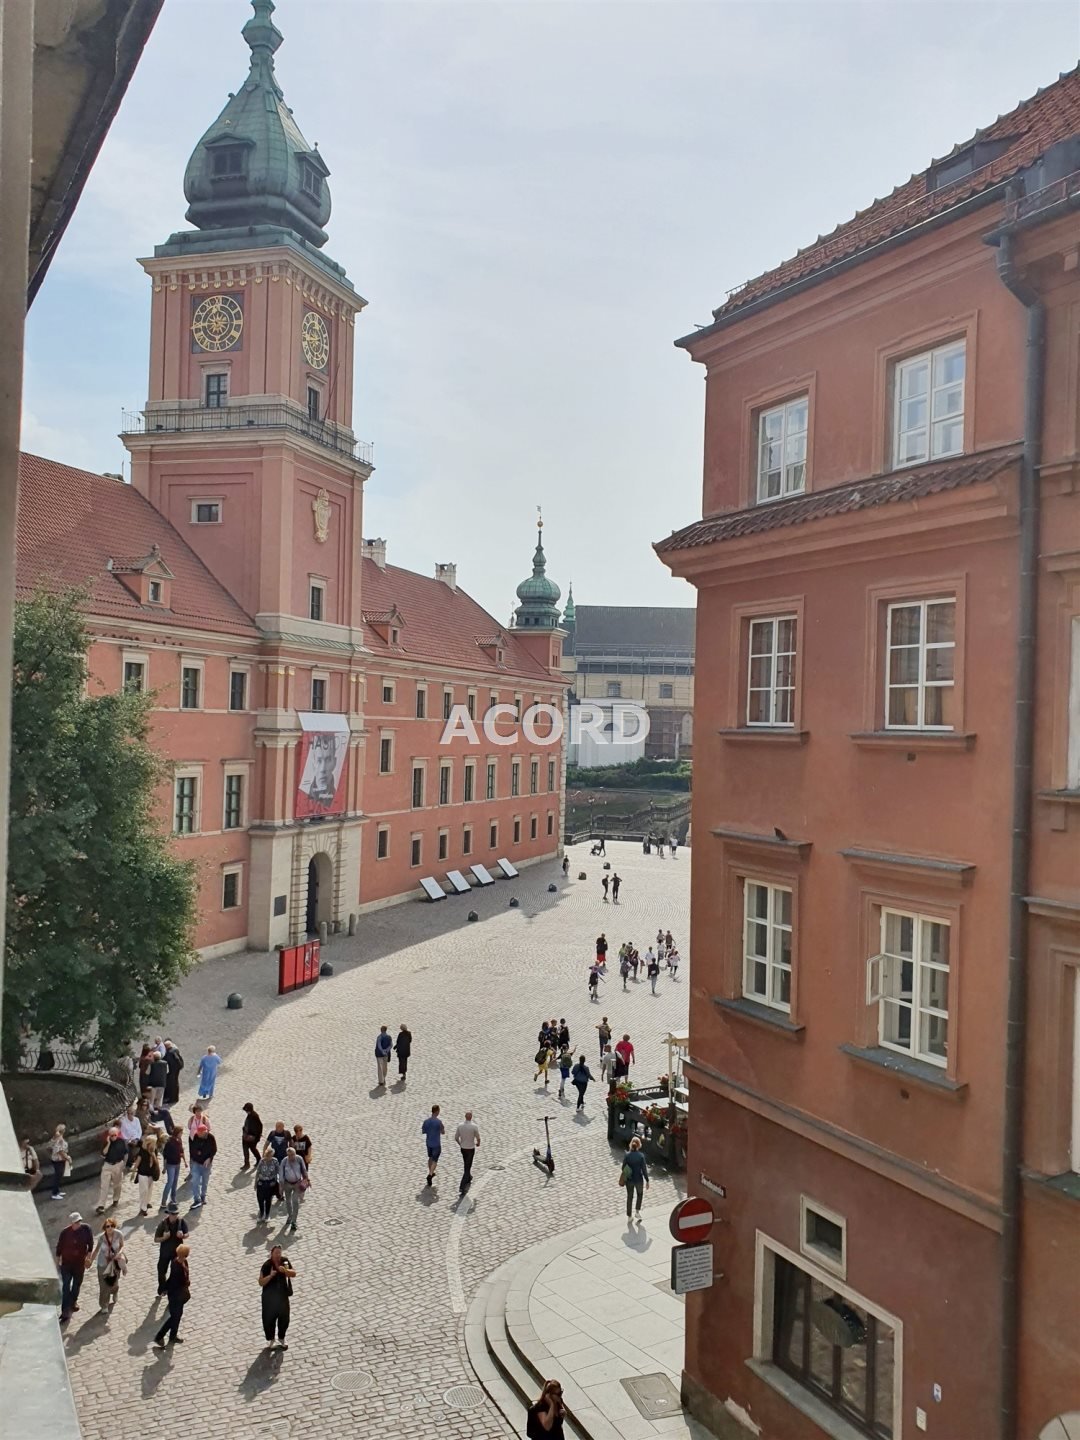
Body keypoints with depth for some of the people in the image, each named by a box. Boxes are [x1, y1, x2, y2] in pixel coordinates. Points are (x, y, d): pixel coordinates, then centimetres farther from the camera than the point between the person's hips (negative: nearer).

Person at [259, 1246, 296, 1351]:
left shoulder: (285, 1261, -6)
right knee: (269, 1319, 4)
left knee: (284, 1318, 11)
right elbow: (261, 1282, -14)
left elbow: (294, 1274, -5)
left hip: (283, 1295, 3)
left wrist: (285, 1270, -24)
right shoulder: (266, 1265, -16)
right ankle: (270, 1340, 28)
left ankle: (281, 1339, 34)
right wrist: (270, 1275, -31)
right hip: (269, 1297, -3)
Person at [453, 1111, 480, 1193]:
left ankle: (468, 1178, 51)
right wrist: (478, 1143, 9)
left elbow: (456, 1137, 1)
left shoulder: (460, 1125, -8)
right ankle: (462, 1187, -8)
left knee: (466, 1164, 29)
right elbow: (478, 1138, -16)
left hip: (463, 1149, 5)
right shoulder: (474, 1126, -22)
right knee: (467, 1168, 0)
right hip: (471, 1149, -5)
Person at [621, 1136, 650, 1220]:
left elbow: (623, 1168, -3)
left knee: (629, 1197, 18)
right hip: (639, 1179, -2)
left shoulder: (626, 1155, -12)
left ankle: (629, 1216, 26)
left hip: (629, 1180, 2)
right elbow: (644, 1169, -13)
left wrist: (623, 1178, 15)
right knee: (639, 1194, 28)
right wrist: (647, 1181, -4)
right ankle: (638, 1211, 22)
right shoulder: (641, 1155, -18)